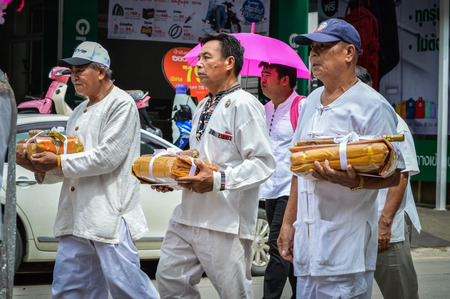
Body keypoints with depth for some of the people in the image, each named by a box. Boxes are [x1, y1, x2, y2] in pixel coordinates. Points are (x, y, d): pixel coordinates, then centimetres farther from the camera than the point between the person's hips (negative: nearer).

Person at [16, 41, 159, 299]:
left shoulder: (122, 105, -5)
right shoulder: (80, 111, 22)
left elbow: (107, 157, -16)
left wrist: (60, 162, -13)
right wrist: (40, 167, 4)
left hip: (110, 214, -8)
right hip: (77, 218, 8)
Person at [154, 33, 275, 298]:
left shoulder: (244, 105, -10)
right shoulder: (203, 107, 19)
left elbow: (263, 163, -16)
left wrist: (218, 180, -25)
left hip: (225, 221, -9)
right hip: (187, 216, 9)